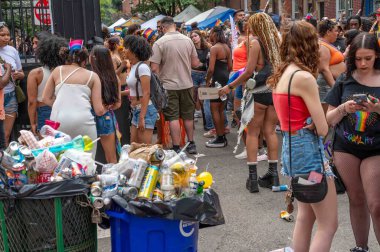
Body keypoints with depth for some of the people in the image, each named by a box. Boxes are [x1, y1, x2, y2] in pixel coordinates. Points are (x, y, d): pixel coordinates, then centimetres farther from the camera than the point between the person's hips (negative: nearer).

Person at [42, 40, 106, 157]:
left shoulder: (57, 71, 18)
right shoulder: (92, 76, 13)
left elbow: (45, 99, 18)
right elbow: (99, 110, 10)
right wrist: (106, 108, 31)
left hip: (58, 121, 2)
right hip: (82, 121, -2)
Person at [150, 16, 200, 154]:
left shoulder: (159, 43, -11)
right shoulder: (187, 40, -1)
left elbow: (154, 68, -14)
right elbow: (195, 63, 4)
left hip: (169, 85, -3)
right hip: (187, 84, 3)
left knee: (173, 117, 3)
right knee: (188, 116, 16)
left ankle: (176, 148, 5)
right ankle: (191, 144, 26)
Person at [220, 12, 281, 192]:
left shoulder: (255, 43, -7)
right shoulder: (277, 41, 9)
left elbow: (249, 72, -11)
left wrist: (230, 87, -3)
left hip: (259, 92, -5)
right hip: (276, 91, 5)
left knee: (253, 133, 4)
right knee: (270, 132, 12)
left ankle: (252, 177, 2)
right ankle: (273, 174, 14)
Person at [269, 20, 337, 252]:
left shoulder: (282, 74, 8)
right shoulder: (304, 77, -18)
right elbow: (322, 128, -17)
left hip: (292, 146, 9)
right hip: (308, 149, -9)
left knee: (306, 216, 20)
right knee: (329, 224, -2)